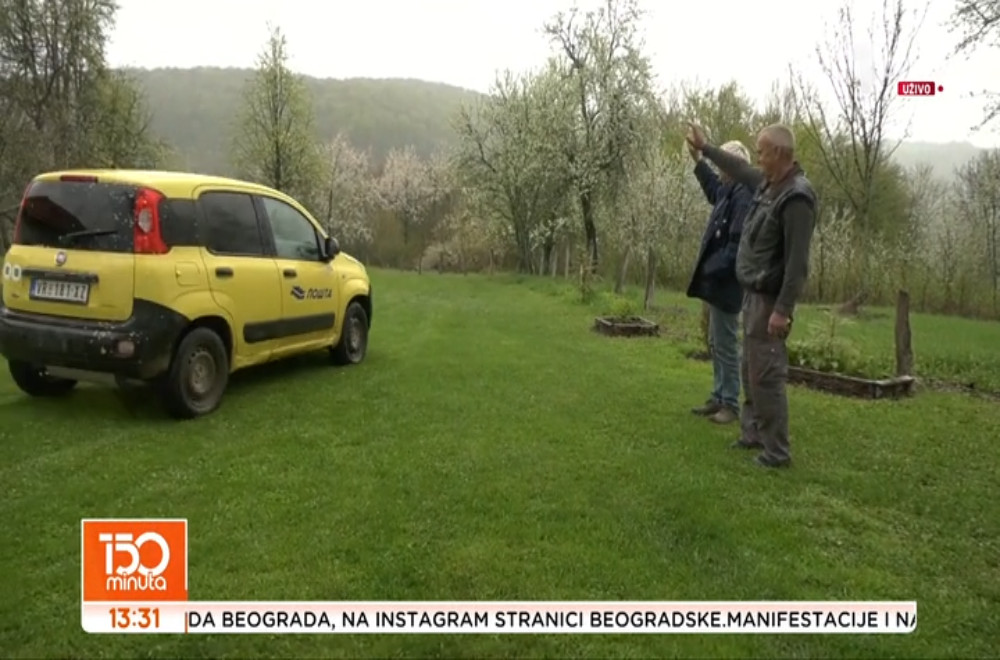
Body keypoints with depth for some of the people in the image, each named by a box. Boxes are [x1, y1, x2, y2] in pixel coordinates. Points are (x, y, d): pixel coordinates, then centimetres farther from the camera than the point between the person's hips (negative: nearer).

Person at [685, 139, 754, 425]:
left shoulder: (744, 195, -21)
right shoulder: (732, 191, 10)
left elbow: (737, 243, -28)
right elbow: (715, 191, 36)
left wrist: (713, 271, -23)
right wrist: (699, 161, 35)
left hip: (726, 284, -11)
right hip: (719, 282, 11)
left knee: (726, 345, -1)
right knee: (717, 343, 16)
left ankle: (731, 404, 10)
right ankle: (719, 397, 26)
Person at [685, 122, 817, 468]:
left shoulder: (796, 196, -21)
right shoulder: (768, 183, 7)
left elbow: (797, 261, -25)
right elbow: (740, 170, 29)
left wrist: (783, 309, -27)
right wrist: (705, 148, 36)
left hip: (769, 299, -10)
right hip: (753, 294, 10)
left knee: (766, 375, -7)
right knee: (751, 370, 18)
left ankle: (777, 451, 2)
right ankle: (753, 432, 30)